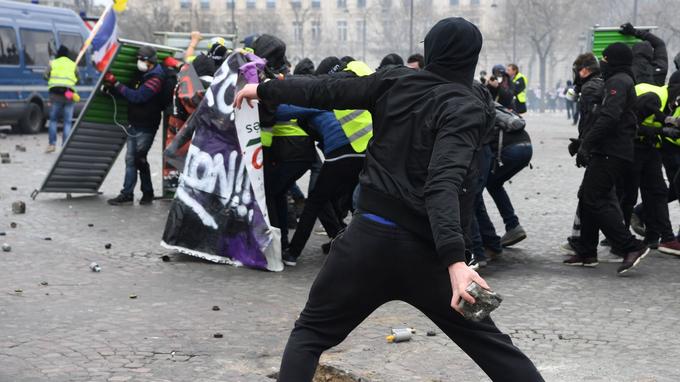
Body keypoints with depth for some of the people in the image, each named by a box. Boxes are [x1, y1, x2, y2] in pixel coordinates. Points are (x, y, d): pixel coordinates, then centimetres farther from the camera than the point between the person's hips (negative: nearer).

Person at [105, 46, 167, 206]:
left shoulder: (156, 78, -16)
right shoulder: (142, 75, 13)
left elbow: (137, 96, -25)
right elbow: (131, 94, 19)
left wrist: (116, 84, -23)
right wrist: (112, 87, 2)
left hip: (146, 127, -9)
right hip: (134, 124, 9)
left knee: (139, 158, -10)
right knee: (130, 159, 7)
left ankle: (148, 193, 1)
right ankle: (127, 194, 12)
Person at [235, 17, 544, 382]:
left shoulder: (395, 82, 5)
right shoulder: (469, 109, -7)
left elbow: (326, 90, 13)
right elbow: (443, 182, -22)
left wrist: (264, 89, 29)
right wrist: (455, 259, -33)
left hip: (370, 233, 2)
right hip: (425, 249, -2)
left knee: (310, 333, 16)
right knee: (489, 343, 11)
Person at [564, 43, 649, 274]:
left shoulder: (618, 82, -10)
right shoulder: (621, 81, 23)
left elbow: (609, 117, -23)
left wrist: (586, 144, -23)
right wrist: (585, 143, 20)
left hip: (611, 153, -11)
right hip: (611, 152, 11)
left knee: (594, 200, -14)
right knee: (586, 197, 14)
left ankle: (632, 247, -18)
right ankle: (586, 252, 18)